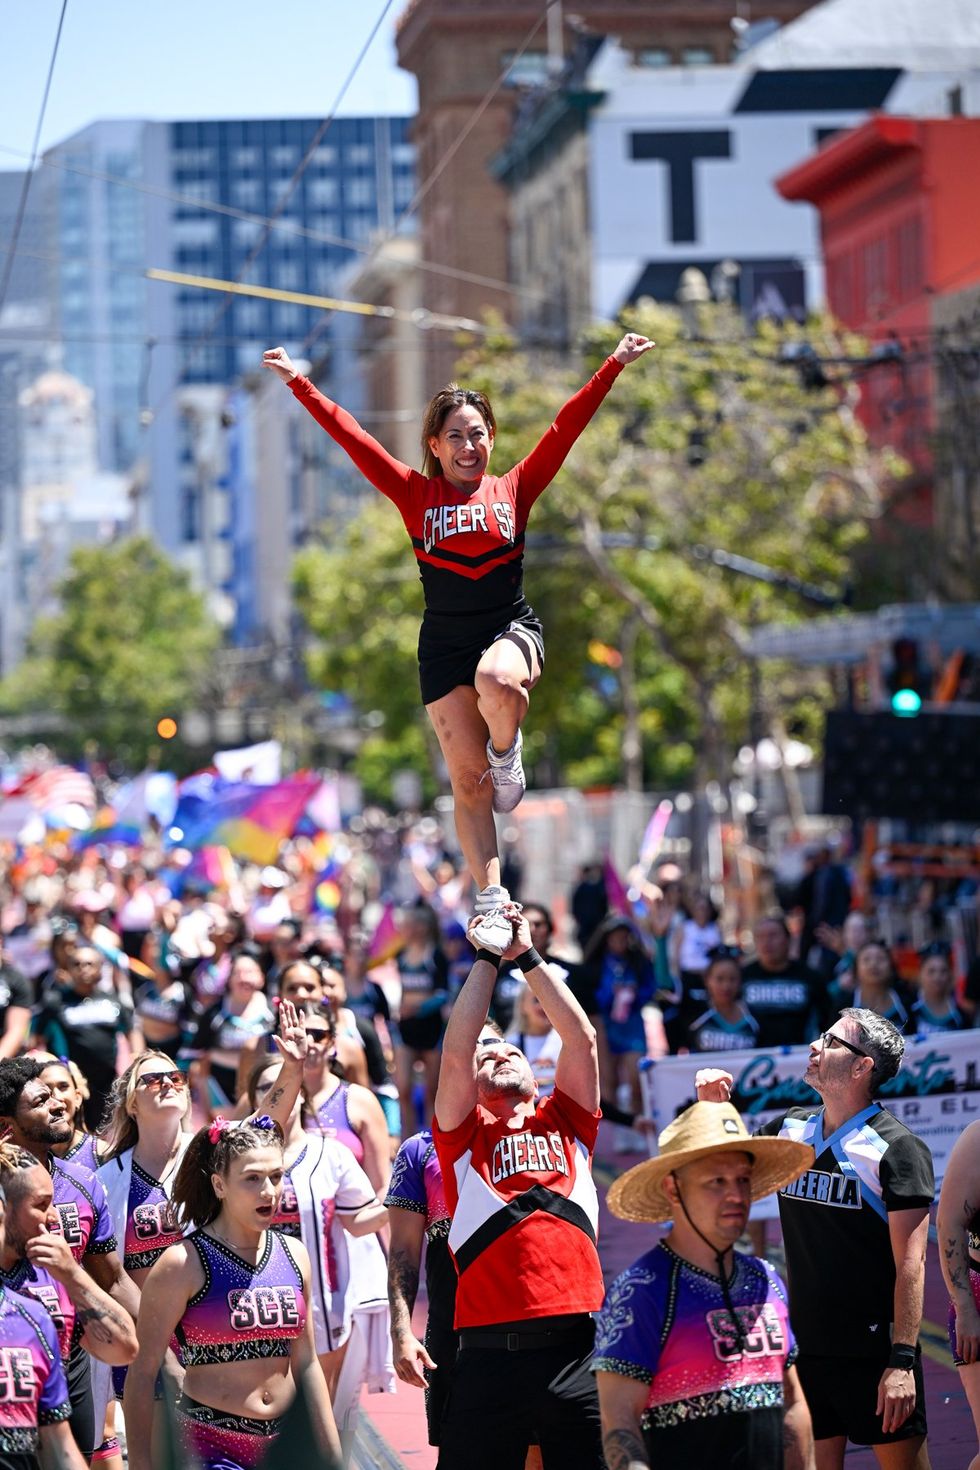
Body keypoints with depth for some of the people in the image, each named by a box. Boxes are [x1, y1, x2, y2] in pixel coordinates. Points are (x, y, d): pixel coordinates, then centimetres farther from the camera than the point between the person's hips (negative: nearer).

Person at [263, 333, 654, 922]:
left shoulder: (513, 489, 6)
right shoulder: (418, 496, 6)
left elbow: (567, 427, 6)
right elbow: (354, 438, 4)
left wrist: (616, 364, 5)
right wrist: (299, 382, 2)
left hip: (512, 630, -1)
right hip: (445, 647, 1)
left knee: (496, 683, -37)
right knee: (467, 778, -3)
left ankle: (507, 754, -4)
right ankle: (493, 901, 0)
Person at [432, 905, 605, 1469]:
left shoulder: (566, 1121, 17)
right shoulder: (465, 1133, 11)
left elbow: (582, 1039, 7)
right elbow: (454, 1053, -1)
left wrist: (528, 956, 7)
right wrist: (488, 959, 3)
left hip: (575, 1349, 2)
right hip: (491, 1352, -2)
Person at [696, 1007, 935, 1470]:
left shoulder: (896, 1148, -11)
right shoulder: (791, 1130, 8)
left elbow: (911, 1263, -15)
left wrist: (903, 1362, -21)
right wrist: (714, 1109, 5)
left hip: (874, 1353, -6)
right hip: (805, 1345, 6)